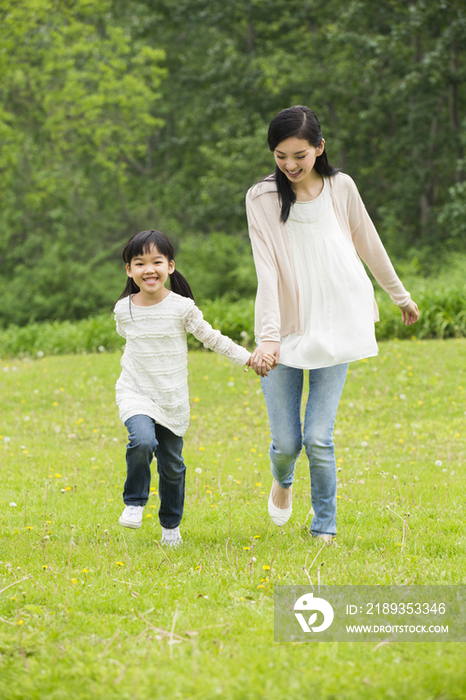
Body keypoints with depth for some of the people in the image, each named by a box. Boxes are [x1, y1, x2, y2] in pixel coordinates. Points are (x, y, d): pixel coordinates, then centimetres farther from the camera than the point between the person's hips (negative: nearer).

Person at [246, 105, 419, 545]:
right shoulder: (262, 198, -5)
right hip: (285, 331, -1)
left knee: (318, 438, -8)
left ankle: (324, 529, 11)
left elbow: (368, 244, 17)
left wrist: (400, 295, 28)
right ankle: (282, 481, 36)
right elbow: (267, 272, -12)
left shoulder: (340, 187, 2)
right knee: (286, 442, -1)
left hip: (335, 327, 1)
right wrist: (267, 338, -21)